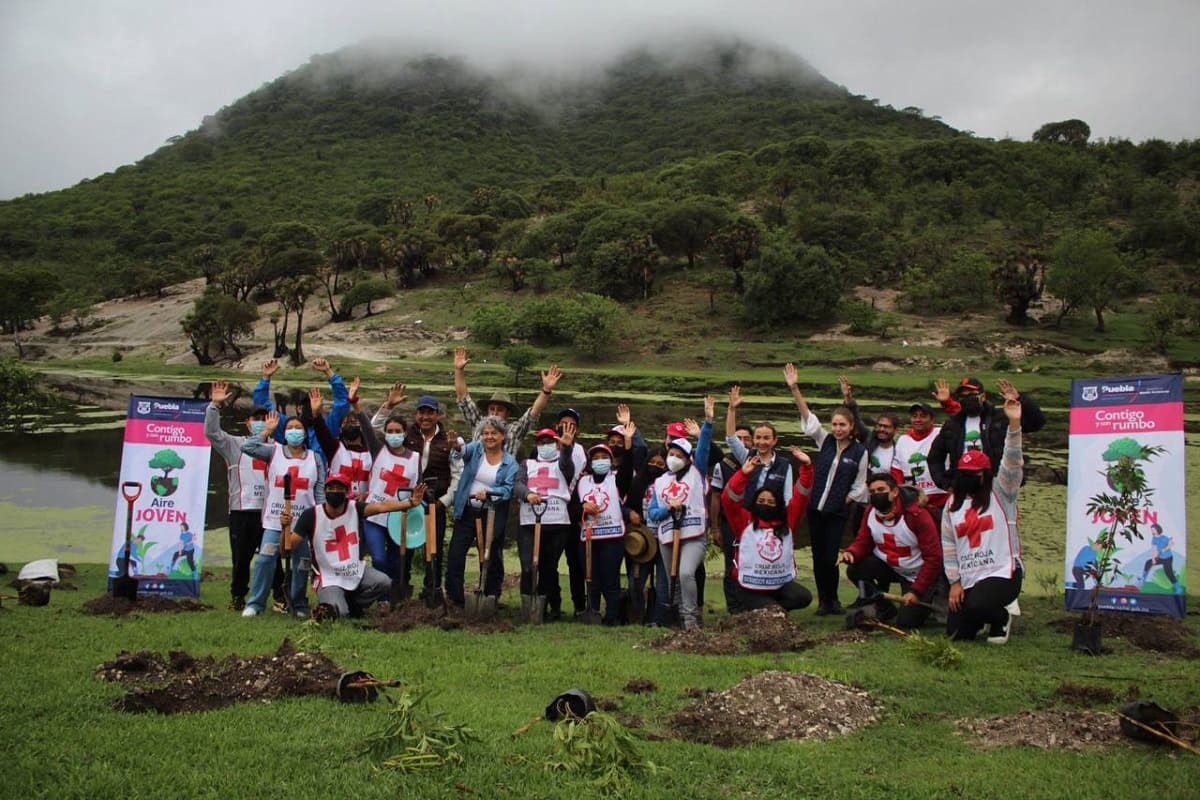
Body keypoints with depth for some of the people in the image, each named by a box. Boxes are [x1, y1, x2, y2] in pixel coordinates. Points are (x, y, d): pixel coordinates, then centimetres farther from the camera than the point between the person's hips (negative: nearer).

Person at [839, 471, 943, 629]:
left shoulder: (917, 515, -25)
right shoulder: (871, 513, -8)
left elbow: (933, 557, -23)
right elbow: (863, 542, -2)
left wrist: (916, 591, -24)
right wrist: (851, 552, -28)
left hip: (917, 574, -5)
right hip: (888, 567, 5)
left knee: (906, 622, -15)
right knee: (854, 570, -21)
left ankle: (925, 600, 19)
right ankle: (885, 609, 3)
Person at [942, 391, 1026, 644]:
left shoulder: (1000, 494, 1)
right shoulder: (953, 504, 13)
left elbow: (1012, 465, -15)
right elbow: (948, 544, 11)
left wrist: (1014, 423, -29)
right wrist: (954, 582, 2)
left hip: (1002, 573, -5)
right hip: (967, 579, 5)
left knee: (976, 605, -33)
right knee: (956, 633, -1)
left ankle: (1001, 618, 4)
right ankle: (987, 615, 32)